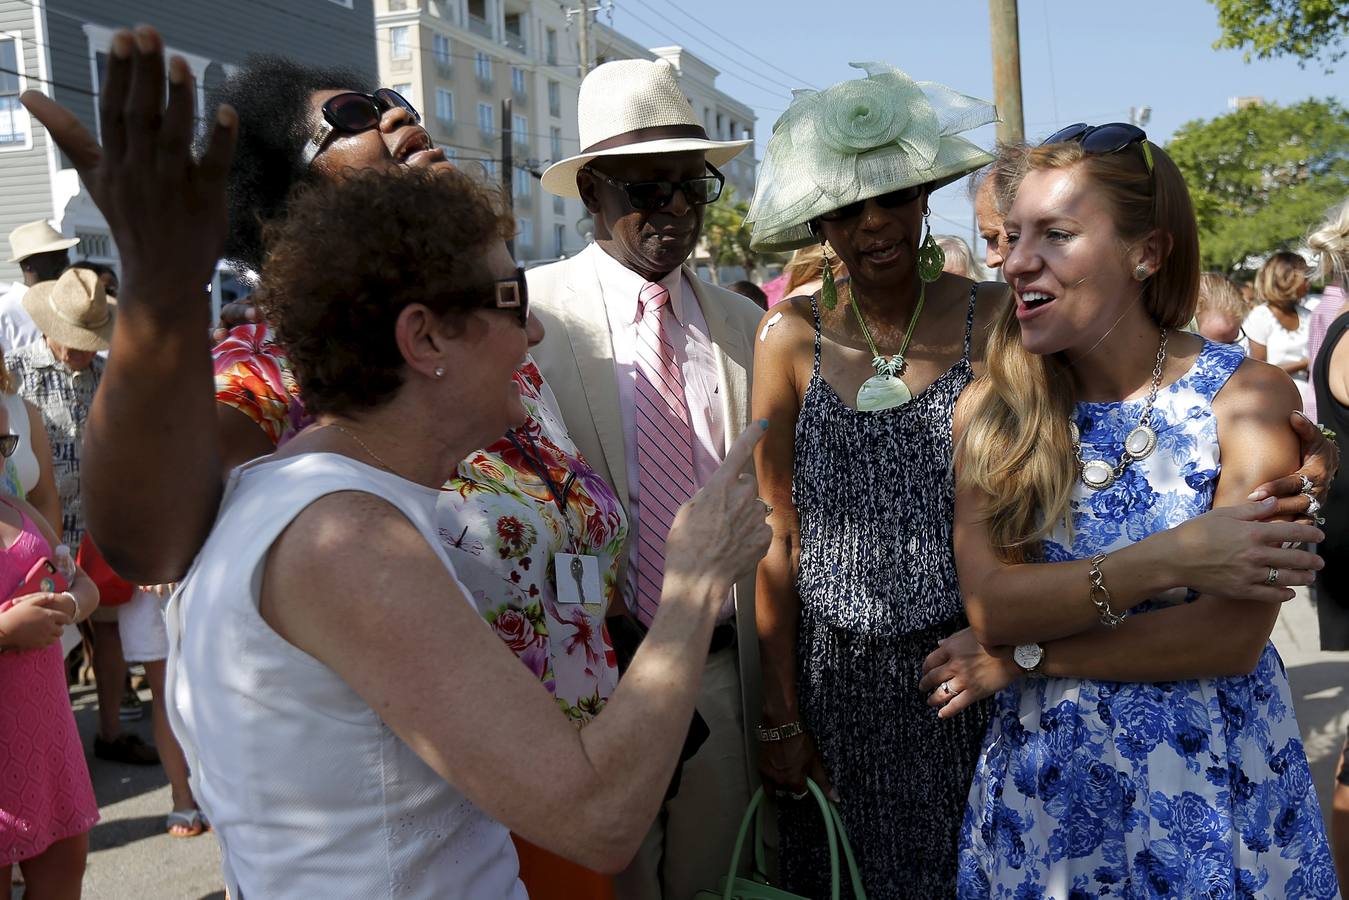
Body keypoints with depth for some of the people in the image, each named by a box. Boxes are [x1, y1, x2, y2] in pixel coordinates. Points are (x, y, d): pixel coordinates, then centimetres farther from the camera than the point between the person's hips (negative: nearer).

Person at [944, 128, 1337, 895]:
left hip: (1211, 789, -2)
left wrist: (1021, 658, -16)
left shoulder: (1248, 395, -12)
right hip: (1043, 788, 2)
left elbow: (1233, 637, -19)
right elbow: (989, 605, -15)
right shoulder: (990, 411, -5)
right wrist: (1167, 561, -24)